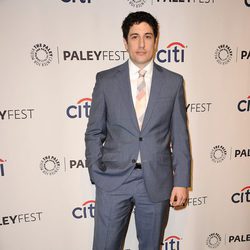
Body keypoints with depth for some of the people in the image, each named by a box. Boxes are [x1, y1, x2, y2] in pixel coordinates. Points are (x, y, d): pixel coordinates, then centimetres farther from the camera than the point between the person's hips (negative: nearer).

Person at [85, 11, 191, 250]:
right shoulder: (106, 79, 0)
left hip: (157, 181, 1)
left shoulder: (173, 82, 1)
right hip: (113, 179, 0)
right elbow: (94, 132, 3)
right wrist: (96, 175, 0)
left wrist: (181, 181, 0)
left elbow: (180, 135, 2)